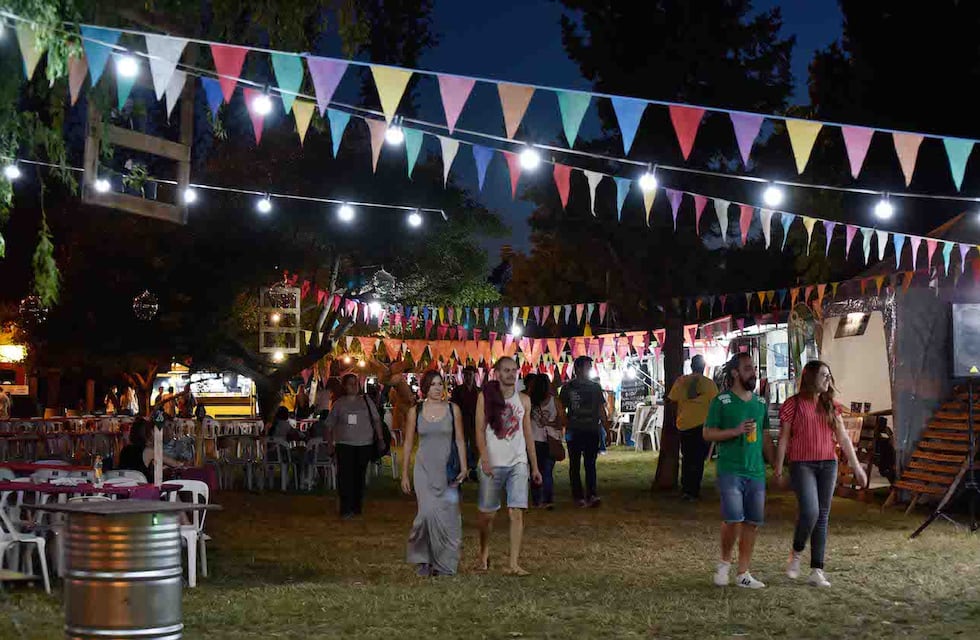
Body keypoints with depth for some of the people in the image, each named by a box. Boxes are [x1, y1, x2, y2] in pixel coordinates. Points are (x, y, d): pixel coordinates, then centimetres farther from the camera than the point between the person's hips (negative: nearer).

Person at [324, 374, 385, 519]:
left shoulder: (366, 401, 8)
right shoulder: (339, 403, 5)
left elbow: (376, 420, 11)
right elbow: (330, 425, 7)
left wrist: (380, 438, 4)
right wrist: (330, 443, -1)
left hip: (364, 444, 2)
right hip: (344, 444, -2)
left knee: (359, 476, 7)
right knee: (345, 476, -11)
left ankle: (357, 506, 18)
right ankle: (346, 509, -11)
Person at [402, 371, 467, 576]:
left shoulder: (452, 409, 4)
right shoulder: (415, 411, 4)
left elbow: (459, 440, 6)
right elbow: (408, 443, 9)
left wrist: (463, 467, -4)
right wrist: (404, 474, 7)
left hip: (448, 470, 1)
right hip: (425, 470, -1)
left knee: (448, 517, -2)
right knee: (429, 512, -15)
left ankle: (445, 563, 12)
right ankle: (424, 559, 4)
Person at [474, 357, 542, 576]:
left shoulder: (523, 400, 9)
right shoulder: (486, 397, 0)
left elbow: (528, 433, 13)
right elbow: (480, 429, -4)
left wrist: (535, 466, 12)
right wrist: (484, 458, -16)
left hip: (518, 463, 2)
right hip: (492, 463, -2)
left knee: (517, 513, -8)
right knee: (487, 513, 7)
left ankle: (514, 564, -8)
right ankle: (484, 552, 32)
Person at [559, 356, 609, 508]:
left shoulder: (595, 386, 12)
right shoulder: (568, 387, 4)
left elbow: (601, 410, 14)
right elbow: (562, 410, 4)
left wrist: (607, 430, 9)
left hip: (592, 431, 1)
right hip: (574, 432, -1)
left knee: (590, 464, -5)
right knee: (575, 465, 3)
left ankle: (592, 495, -13)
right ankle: (578, 496, 8)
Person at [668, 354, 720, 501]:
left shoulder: (681, 381, -1)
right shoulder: (709, 383, -7)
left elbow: (672, 400, 1)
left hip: (684, 424, 3)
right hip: (702, 424, -3)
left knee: (687, 458, 17)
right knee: (698, 459, 3)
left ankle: (685, 489, 22)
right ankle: (692, 491, -1)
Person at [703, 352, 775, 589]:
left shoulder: (760, 403, 14)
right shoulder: (721, 401, -2)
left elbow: (765, 438, 19)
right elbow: (708, 434, -4)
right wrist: (735, 431, -17)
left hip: (756, 472, 5)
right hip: (730, 470, -5)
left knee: (753, 523, 4)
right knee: (734, 519, -15)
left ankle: (743, 573, 13)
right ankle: (724, 562, 10)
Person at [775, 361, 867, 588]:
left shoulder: (830, 406, 11)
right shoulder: (794, 404, -3)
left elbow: (843, 438, 13)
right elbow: (783, 439, -1)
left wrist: (856, 467, 10)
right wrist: (778, 471, -2)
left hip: (828, 465, 5)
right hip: (802, 465, -5)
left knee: (823, 516, 4)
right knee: (810, 512, -20)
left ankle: (817, 571, 8)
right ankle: (796, 554, 6)